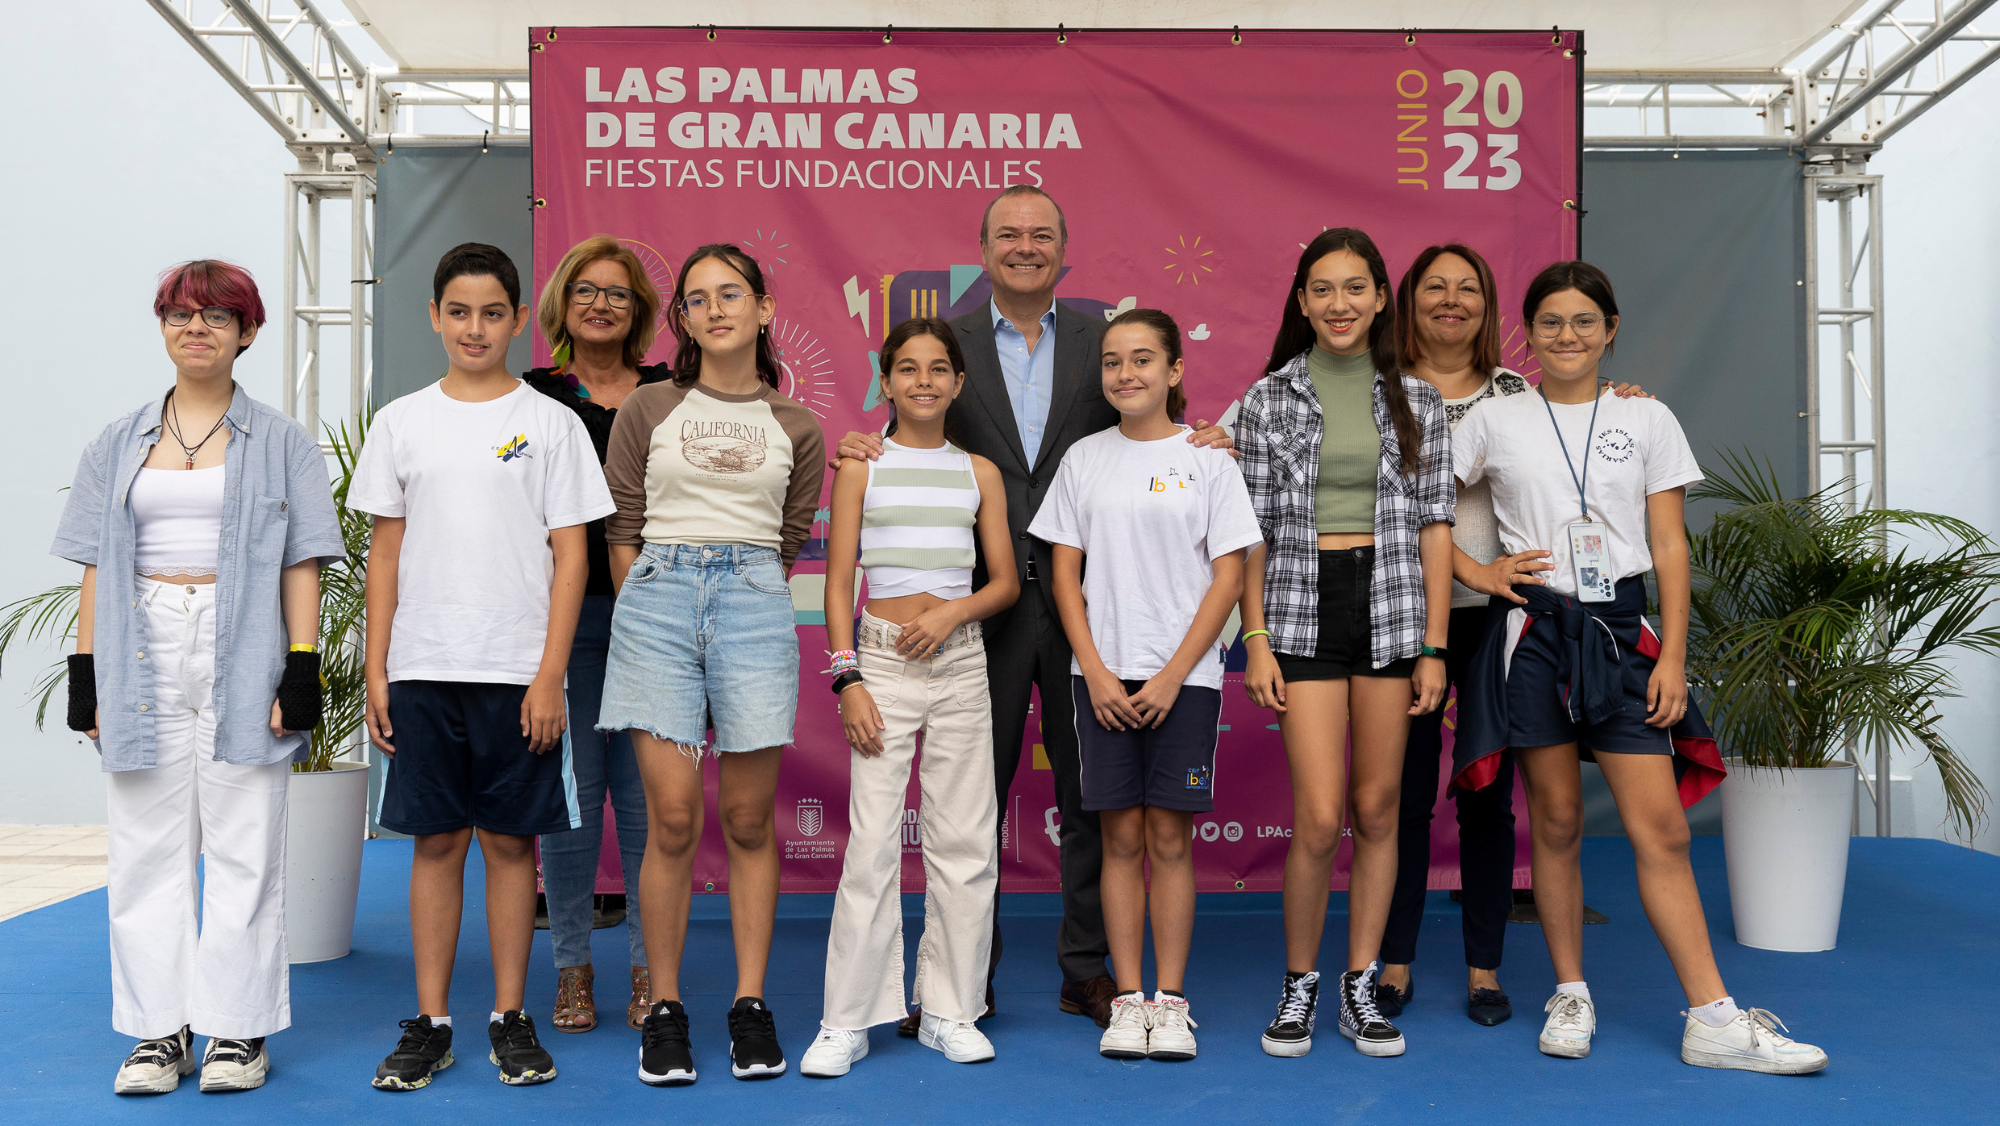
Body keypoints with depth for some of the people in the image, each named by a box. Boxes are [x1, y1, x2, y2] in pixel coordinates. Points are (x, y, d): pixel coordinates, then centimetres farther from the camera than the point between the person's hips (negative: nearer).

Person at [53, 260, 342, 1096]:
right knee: (149, 850, 4)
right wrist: (85, 671, 4)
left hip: (244, 661, -2)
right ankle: (160, 1030, 14)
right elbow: (96, 568, 12)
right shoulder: (119, 445, 14)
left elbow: (301, 567, 2)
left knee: (243, 847, 0)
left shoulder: (281, 444, 7)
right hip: (143, 664, 3)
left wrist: (302, 669, -7)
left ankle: (238, 1030, 9)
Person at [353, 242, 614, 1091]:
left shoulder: (550, 424, 3)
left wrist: (550, 674, -8)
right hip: (423, 669, 2)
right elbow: (385, 553, 10)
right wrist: (376, 671, 3)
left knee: (511, 840, 4)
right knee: (435, 840, 6)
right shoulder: (401, 423, 9)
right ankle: (430, 1022, 15)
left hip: (518, 671, -1)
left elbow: (570, 557, 0)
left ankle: (510, 1018, 14)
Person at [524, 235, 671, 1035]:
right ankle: (572, 966, 15)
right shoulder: (532, 398, 8)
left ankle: (649, 969, 12)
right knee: (571, 789, 2)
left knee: (646, 790, 2)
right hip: (565, 611, 0)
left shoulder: (668, 395, 11)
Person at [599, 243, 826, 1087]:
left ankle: (751, 1005, 11)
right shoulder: (646, 411, 10)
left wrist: (746, 595, 7)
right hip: (657, 601, -1)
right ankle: (663, 1010, 6)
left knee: (748, 821, 2)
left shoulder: (797, 429, 12)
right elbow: (621, 533, 9)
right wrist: (648, 615, 2)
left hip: (755, 605, 1)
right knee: (673, 818, -6)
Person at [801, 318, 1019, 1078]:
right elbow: (839, 585, 2)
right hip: (882, 658, -2)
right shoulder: (861, 470, 4)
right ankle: (847, 1020, 4)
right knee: (872, 840, -5)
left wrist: (954, 611, -9)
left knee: (964, 838, 4)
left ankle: (949, 1010, 16)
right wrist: (848, 680, -7)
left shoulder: (979, 473, 10)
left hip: (960, 659, 2)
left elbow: (1007, 582, 10)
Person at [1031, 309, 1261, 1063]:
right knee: (1121, 836, 3)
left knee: (1169, 836, 0)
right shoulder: (1084, 459, 8)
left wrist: (1172, 676, -8)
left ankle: (1171, 1001, 9)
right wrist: (1095, 672, -4)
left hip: (1185, 675, -2)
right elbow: (1066, 576, 7)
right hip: (1103, 675, 2)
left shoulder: (1207, 458, 2)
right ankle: (1128, 1001, 10)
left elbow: (1228, 578, -1)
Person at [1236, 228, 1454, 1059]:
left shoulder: (1417, 402, 6)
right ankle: (1299, 985, 12)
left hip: (1392, 605, 2)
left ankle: (1361, 988, 19)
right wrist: (1256, 640, -5)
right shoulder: (1269, 399, 3)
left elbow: (1434, 527, 5)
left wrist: (1434, 646, -1)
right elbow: (1253, 529, 2)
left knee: (1378, 807, 6)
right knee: (1320, 816, -8)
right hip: (1303, 608, -2)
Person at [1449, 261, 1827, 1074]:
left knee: (1661, 828, -4)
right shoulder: (1496, 421, 5)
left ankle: (1714, 1019, 0)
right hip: (1533, 629, 0)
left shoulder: (1647, 420, 8)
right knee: (1555, 822, 4)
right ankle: (1570, 996, 16)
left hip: (1621, 630, 1)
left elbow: (1670, 547, 4)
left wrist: (1672, 657, -1)